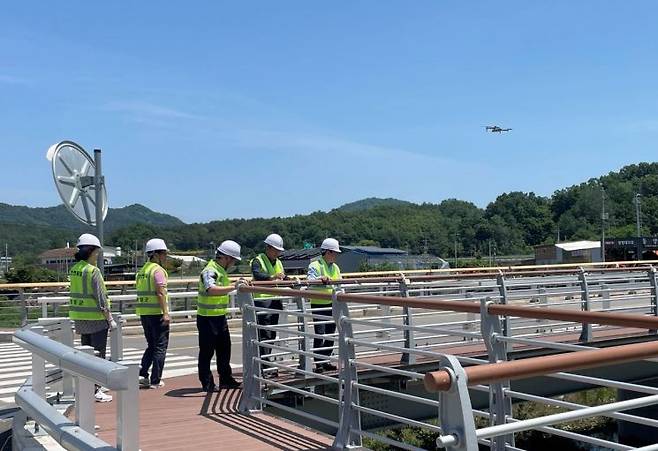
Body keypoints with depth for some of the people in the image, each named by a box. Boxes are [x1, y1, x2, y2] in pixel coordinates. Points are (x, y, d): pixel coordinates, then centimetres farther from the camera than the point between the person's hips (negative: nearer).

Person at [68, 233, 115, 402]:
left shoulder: (74, 269, 5)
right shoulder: (93, 271, -17)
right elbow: (101, 299, -17)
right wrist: (110, 319, -11)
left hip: (79, 317, 7)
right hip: (96, 318, -7)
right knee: (98, 355, 1)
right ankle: (96, 391, 4)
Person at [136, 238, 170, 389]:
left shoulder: (142, 270, 14)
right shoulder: (158, 270, -11)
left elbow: (141, 292, 16)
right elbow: (160, 293, -19)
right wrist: (166, 313, -21)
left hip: (144, 313, 8)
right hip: (157, 313, -8)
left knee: (151, 346, 18)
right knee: (160, 347, 2)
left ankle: (142, 374, 7)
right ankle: (155, 381, 3)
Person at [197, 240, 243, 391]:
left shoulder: (221, 270, 12)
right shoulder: (209, 271, -20)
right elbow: (211, 290, -39)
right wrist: (234, 287, -44)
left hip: (220, 317, 10)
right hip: (207, 318, -10)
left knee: (224, 349, 15)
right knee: (207, 351, 1)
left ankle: (226, 379, 25)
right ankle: (207, 383, 10)